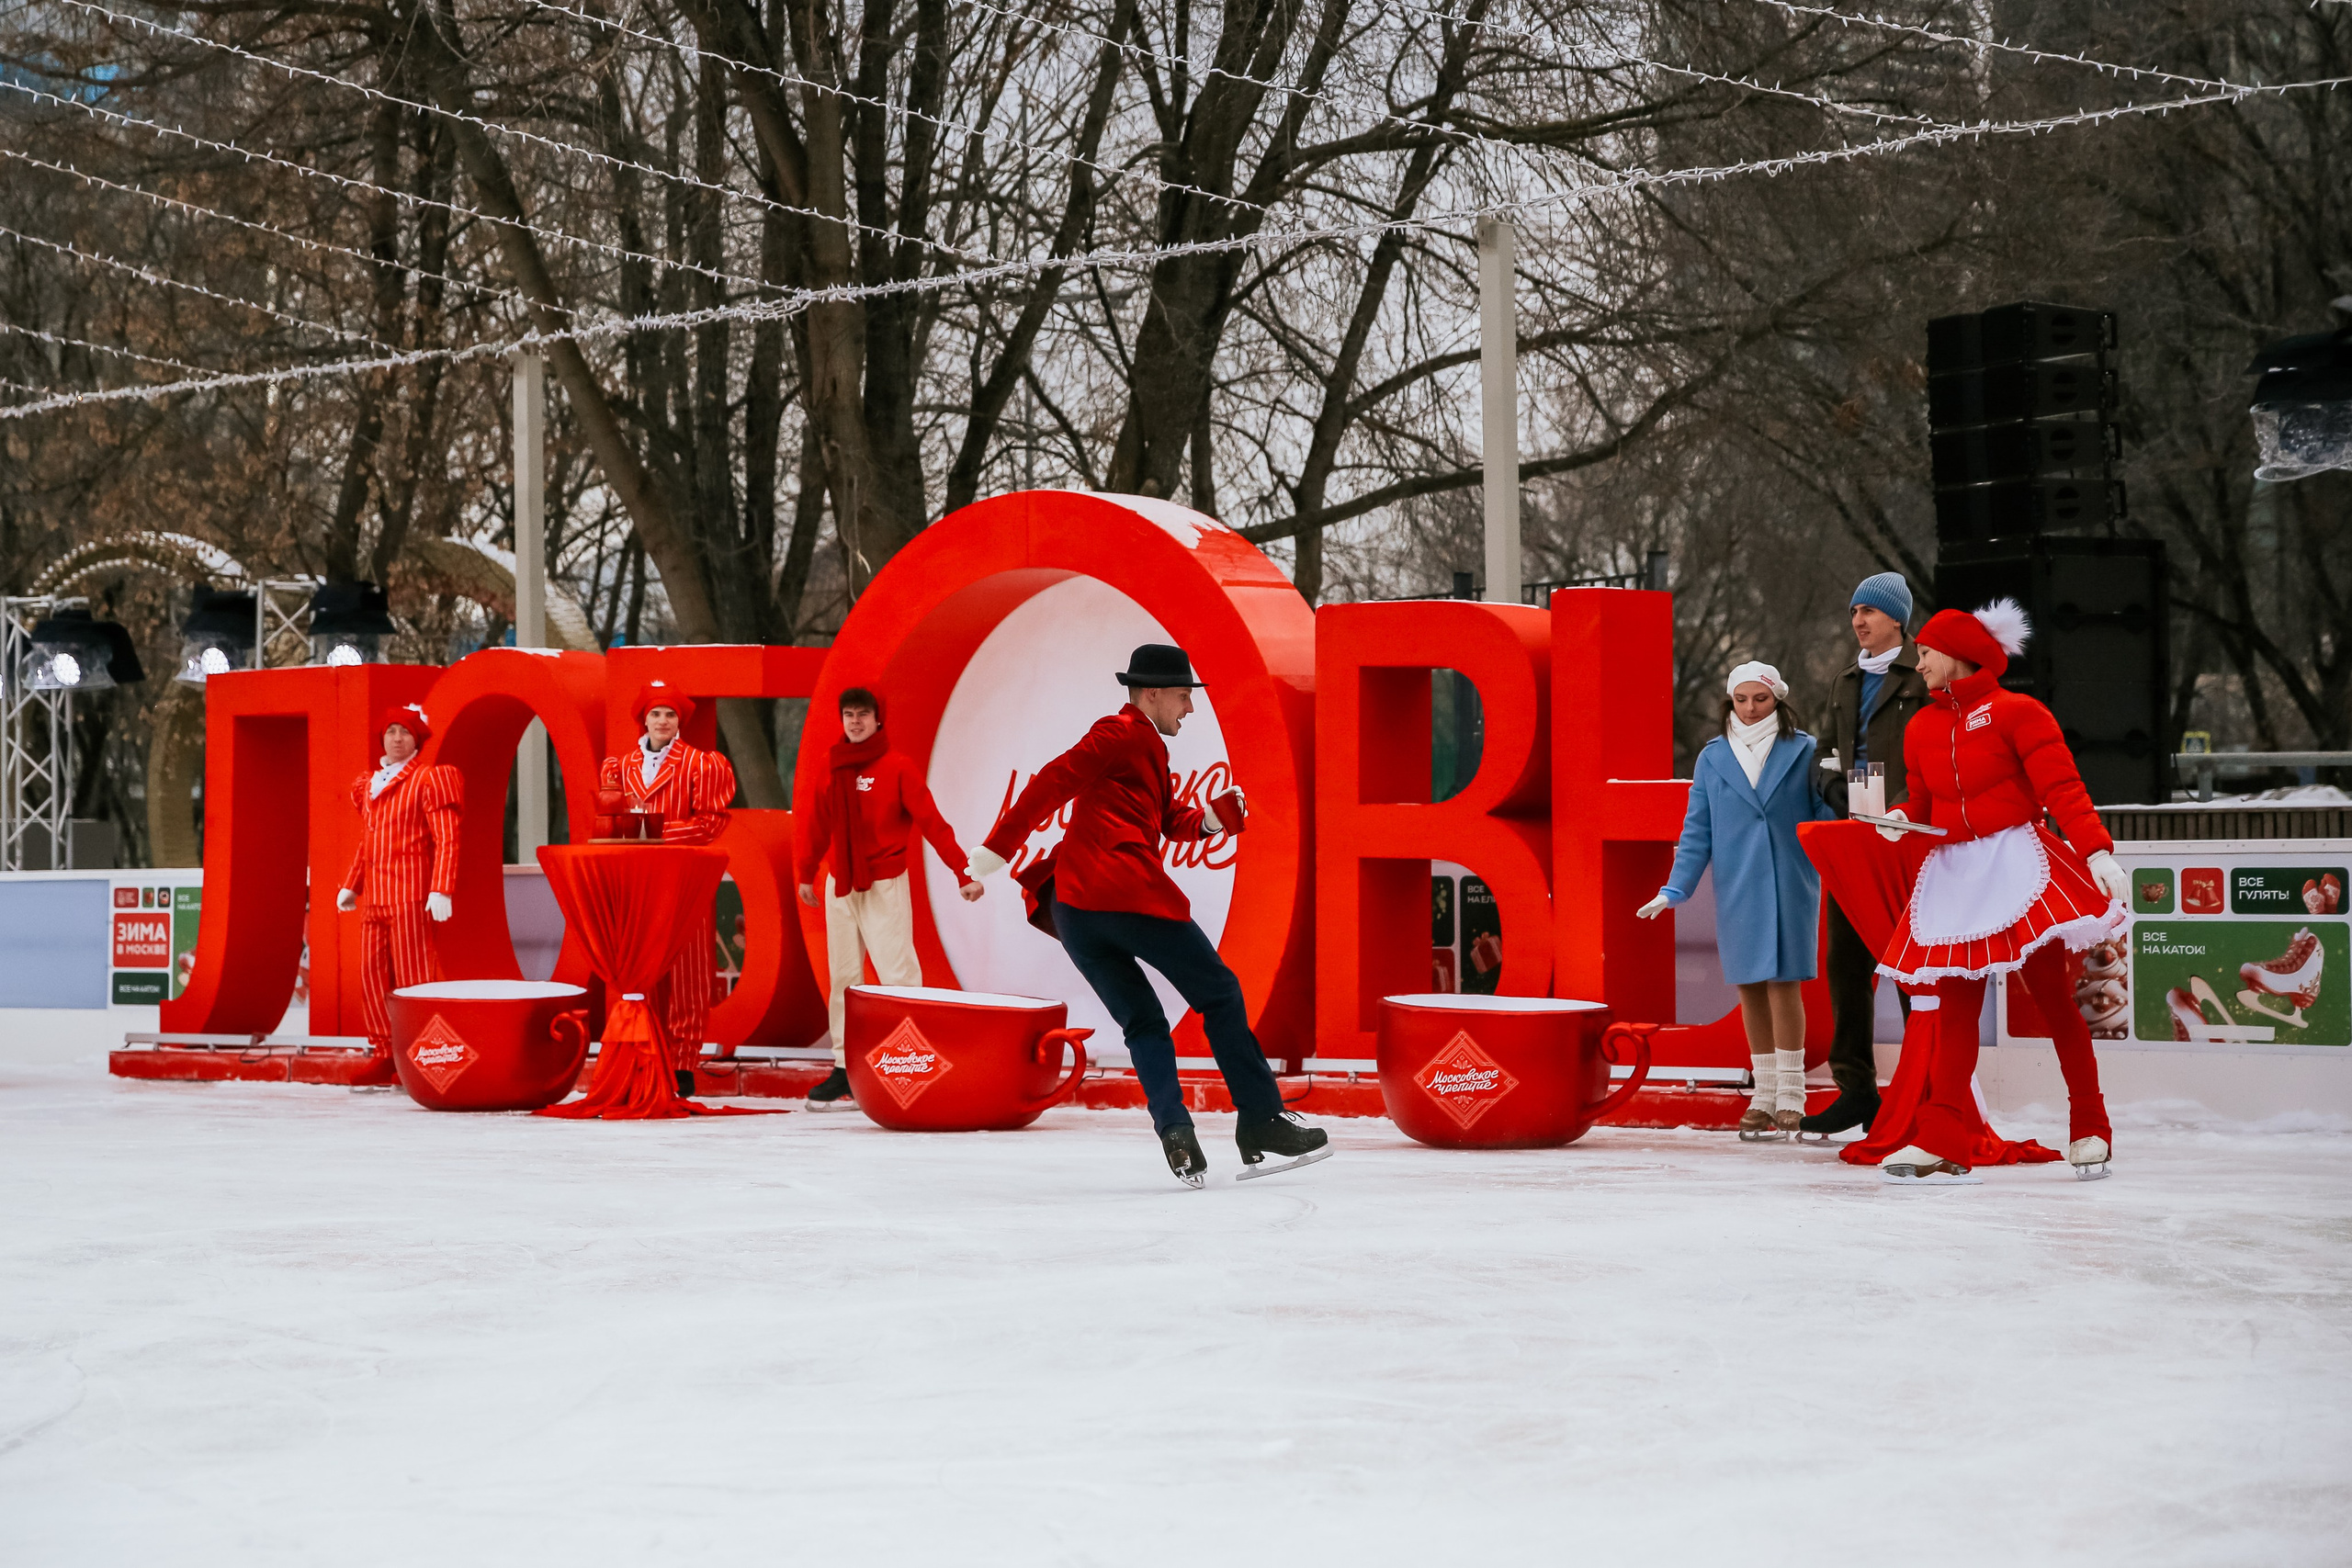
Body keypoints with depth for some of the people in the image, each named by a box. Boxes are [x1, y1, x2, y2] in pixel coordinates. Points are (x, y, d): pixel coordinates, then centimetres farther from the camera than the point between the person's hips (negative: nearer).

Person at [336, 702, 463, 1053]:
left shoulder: (428, 779, -3)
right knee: (372, 973, 6)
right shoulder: (369, 784, 18)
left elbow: (447, 839, -10)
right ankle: (385, 1048, 13)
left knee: (413, 975, -8)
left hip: (409, 896, -7)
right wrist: (351, 885, 24)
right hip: (373, 898, 7)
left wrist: (441, 890, -19)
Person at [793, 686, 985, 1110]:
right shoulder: (831, 769, 8)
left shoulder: (897, 768, -7)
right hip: (840, 886, 5)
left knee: (897, 974, -11)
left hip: (885, 885, -5)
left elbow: (932, 822, -12)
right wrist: (806, 874, 23)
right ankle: (846, 1069, 13)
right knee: (843, 979, 8)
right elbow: (816, 824, 18)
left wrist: (964, 873, -17)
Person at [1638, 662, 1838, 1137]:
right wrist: (1674, 891, 2)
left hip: (1790, 885, -3)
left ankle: (1791, 1097, 1)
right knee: (1750, 987, 5)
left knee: (1783, 983, -7)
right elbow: (1698, 831, 9)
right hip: (1737, 889, 3)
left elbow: (1826, 815, 2)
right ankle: (1763, 1095, 14)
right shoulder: (1713, 759, 8)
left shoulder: (1803, 751, 2)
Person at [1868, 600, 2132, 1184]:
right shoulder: (1921, 728, 14)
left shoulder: (2016, 712, -3)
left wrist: (2097, 851, -22)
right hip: (1952, 873, 5)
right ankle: (1941, 1142, -6)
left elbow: (2062, 789, -10)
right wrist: (1899, 821, -3)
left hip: (2016, 865, -5)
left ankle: (2089, 1130, 10)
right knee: (1955, 1009, -2)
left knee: (2054, 999, -2)